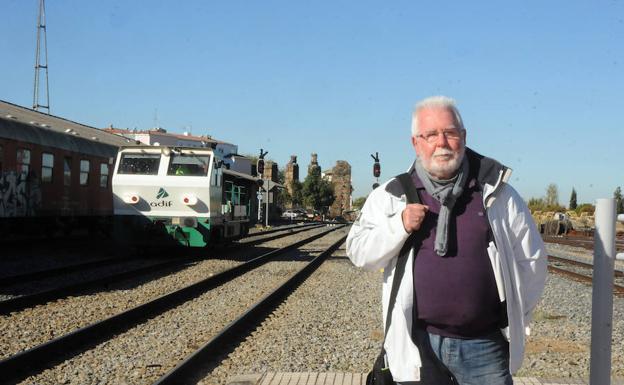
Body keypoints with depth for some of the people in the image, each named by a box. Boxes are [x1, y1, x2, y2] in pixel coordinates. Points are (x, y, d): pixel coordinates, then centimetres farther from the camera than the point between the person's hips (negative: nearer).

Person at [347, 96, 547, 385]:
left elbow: (531, 258, 10)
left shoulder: (495, 192, 2)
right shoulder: (391, 196, 3)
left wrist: (516, 320, 10)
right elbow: (358, 252, 1)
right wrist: (400, 226, -13)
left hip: (484, 345, 0)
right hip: (418, 345, 0)